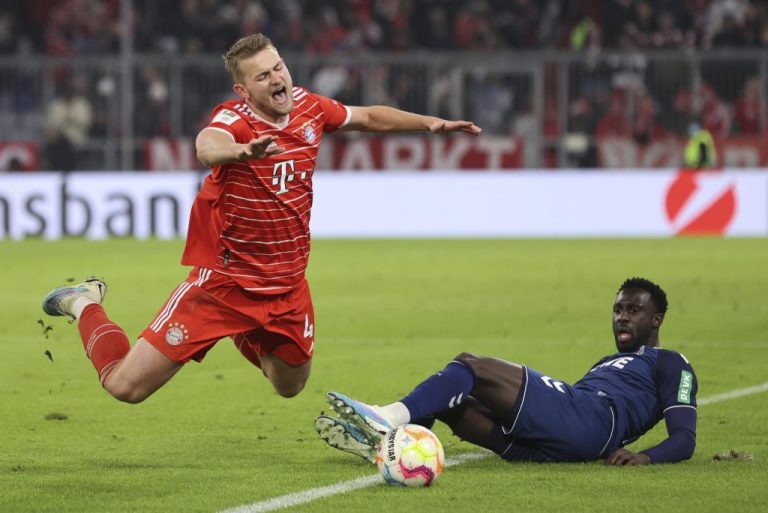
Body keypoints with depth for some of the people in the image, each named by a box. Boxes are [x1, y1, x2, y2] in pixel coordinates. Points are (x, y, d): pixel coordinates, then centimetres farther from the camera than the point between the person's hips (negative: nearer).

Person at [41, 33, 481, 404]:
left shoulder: (308, 106, -3)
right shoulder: (235, 119, -23)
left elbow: (369, 117, 18)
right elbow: (208, 145, -49)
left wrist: (430, 123, 10)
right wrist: (240, 150, -71)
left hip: (288, 287, 6)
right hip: (224, 282, -6)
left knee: (290, 386, 22)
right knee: (126, 385, -7)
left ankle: (246, 336, 50)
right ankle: (85, 305, 22)